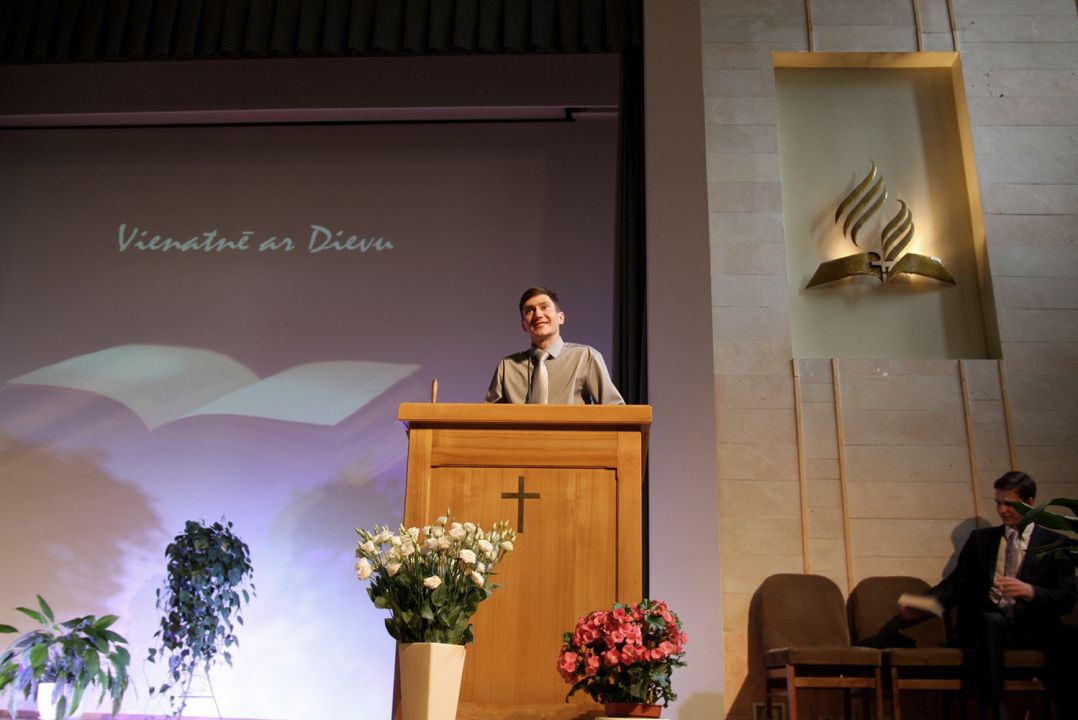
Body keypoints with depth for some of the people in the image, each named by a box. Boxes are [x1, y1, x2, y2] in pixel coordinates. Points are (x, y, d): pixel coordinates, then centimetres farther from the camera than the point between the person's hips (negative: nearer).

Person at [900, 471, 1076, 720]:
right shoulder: (980, 538, 16)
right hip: (986, 625, 1)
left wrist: (1030, 591, -21)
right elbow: (956, 584, 9)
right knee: (992, 620, -36)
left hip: (1033, 627, 0)